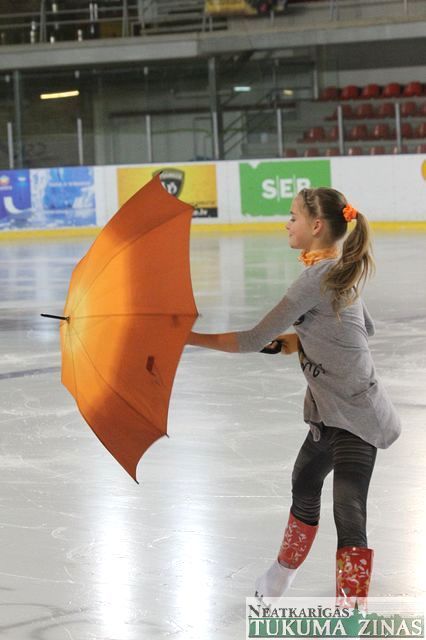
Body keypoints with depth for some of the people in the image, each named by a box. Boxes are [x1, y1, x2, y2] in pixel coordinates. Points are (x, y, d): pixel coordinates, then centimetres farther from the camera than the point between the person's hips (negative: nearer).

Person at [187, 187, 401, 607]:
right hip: (332, 411, 11)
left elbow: (255, 341, -23)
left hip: (353, 415, -11)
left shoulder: (317, 278, -22)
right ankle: (283, 572, 52)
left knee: (348, 514, -15)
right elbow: (364, 328, 22)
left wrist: (189, 338, -17)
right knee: (304, 485, 29)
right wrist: (300, 340, 13)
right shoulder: (342, 272, 6)